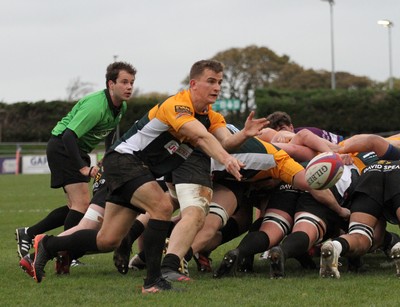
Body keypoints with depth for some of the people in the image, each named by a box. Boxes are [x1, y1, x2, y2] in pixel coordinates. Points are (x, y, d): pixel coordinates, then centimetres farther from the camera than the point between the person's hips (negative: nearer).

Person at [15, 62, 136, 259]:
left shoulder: (120, 107, 3)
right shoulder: (95, 106, -27)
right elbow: (69, 135, -34)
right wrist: (84, 169, -38)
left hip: (79, 150, 10)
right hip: (62, 146, -10)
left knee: (76, 206, 12)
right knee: (82, 202, -17)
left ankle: (27, 234, 19)